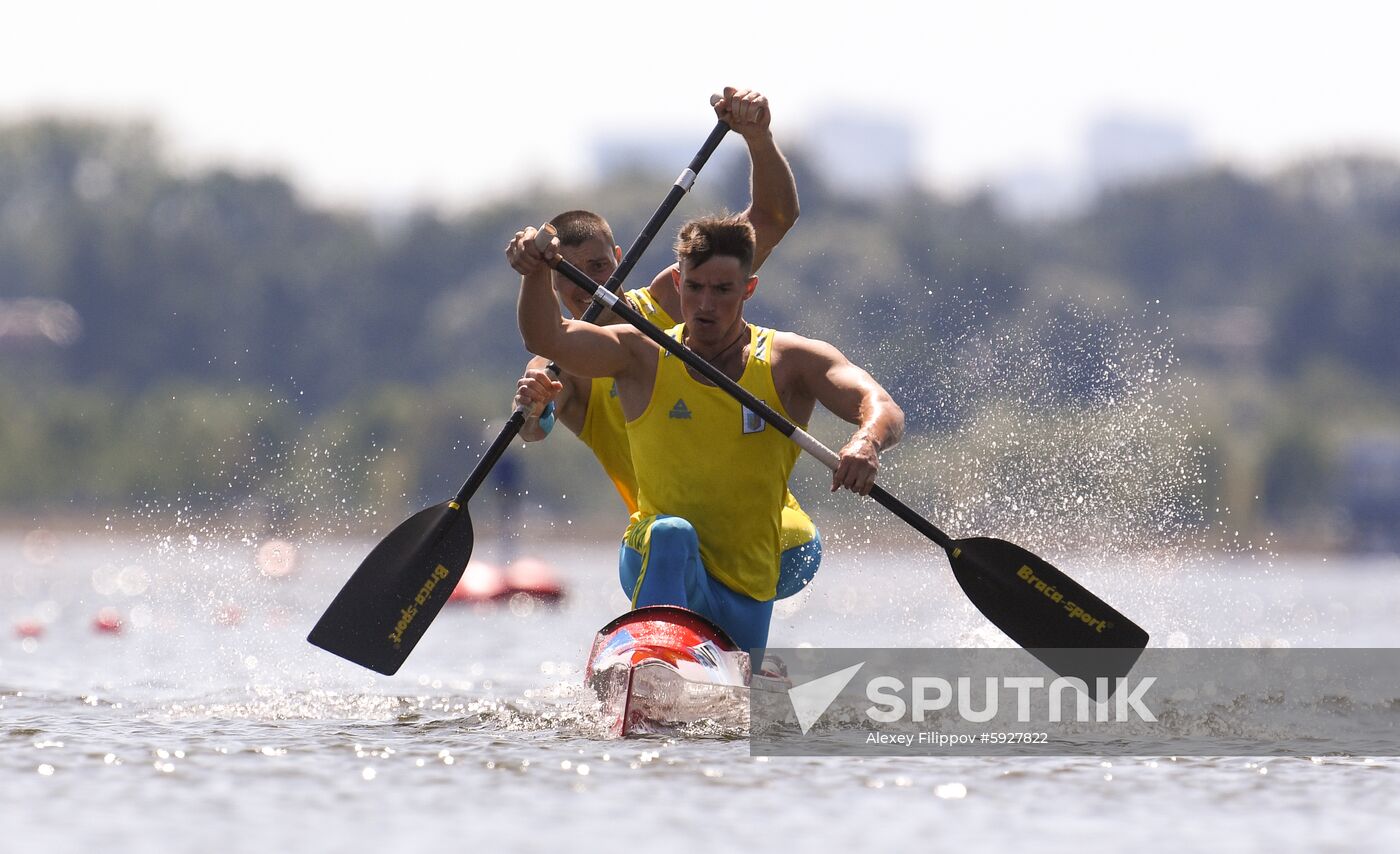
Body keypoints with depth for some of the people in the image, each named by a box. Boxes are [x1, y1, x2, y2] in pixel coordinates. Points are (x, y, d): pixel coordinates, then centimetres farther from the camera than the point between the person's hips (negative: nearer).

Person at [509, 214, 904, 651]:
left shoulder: (789, 362, -3)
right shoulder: (644, 359, -3)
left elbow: (883, 410, -17)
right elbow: (546, 339, -16)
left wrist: (867, 441, -40)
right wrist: (536, 272, -35)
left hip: (745, 596, 2)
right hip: (657, 566, -2)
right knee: (672, 534, -34)